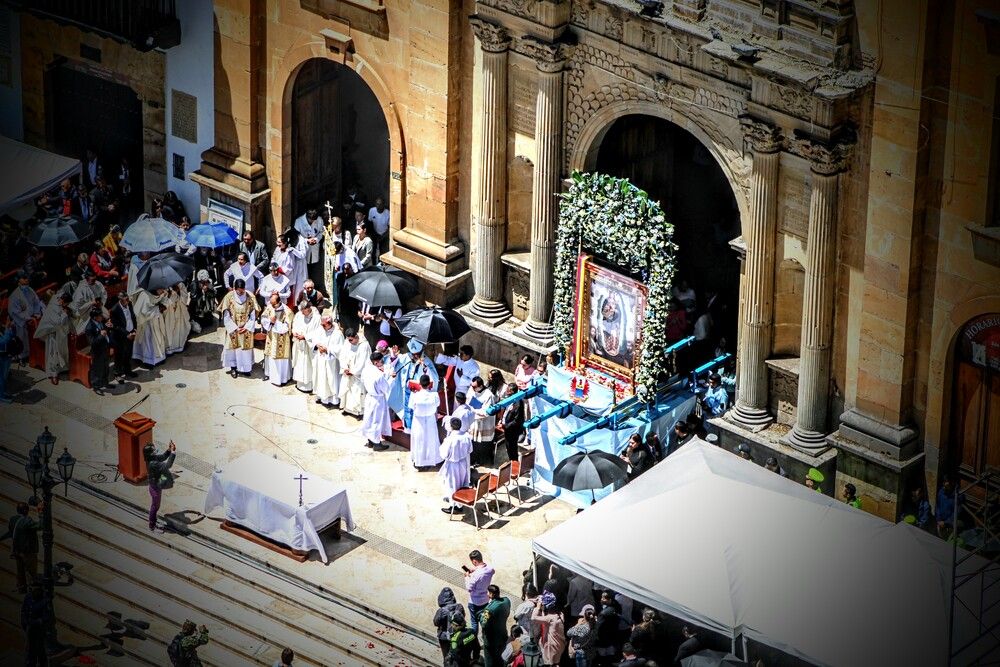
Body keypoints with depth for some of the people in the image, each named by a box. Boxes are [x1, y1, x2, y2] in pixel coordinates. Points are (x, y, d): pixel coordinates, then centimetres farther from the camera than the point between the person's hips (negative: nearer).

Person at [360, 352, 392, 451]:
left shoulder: (366, 370, -8)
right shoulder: (379, 375, -30)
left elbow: (363, 381, 9)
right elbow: (386, 388, -19)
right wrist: (384, 375, -11)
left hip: (369, 397, 7)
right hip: (378, 400, -7)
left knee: (369, 418, 20)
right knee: (377, 420, 8)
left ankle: (370, 440, 33)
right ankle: (376, 443, 19)